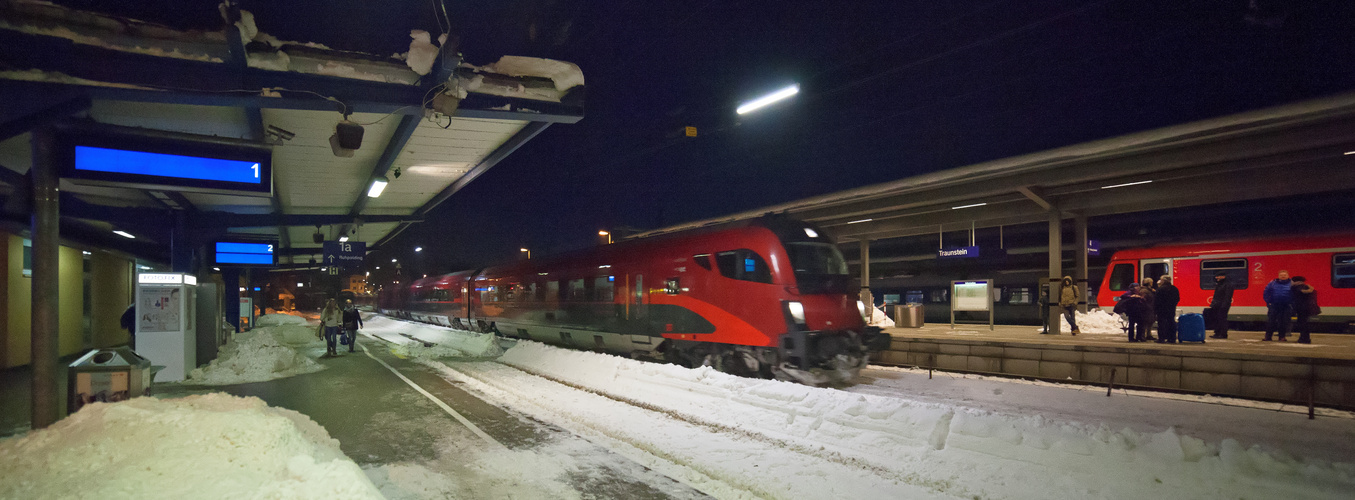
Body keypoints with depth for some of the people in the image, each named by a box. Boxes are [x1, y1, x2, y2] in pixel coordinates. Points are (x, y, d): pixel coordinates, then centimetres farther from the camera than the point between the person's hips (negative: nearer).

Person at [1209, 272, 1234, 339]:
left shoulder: (1228, 285, -8)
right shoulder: (1218, 285, 20)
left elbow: (1227, 296, -16)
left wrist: (1224, 305, -23)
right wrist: (1212, 304, 18)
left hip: (1223, 306, -9)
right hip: (1217, 306, 9)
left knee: (1222, 319, -9)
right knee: (1216, 319, 9)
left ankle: (1223, 334, -6)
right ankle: (1217, 333, 13)